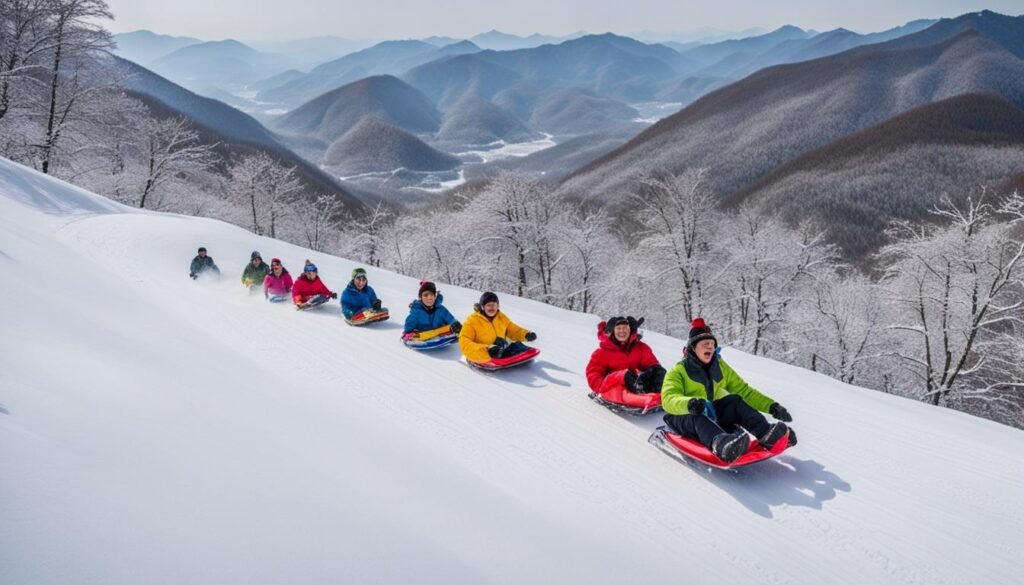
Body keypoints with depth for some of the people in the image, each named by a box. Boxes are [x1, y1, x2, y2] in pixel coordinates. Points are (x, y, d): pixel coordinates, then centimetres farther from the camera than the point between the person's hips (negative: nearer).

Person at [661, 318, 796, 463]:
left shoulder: (720, 367, 10)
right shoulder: (678, 371, -6)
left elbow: (743, 389, 11)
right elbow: (668, 399, -21)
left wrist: (771, 406, -3)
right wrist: (689, 403, -43)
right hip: (685, 417, -5)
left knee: (735, 401, -16)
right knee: (698, 417, -36)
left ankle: (766, 433, -37)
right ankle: (720, 443, -67)